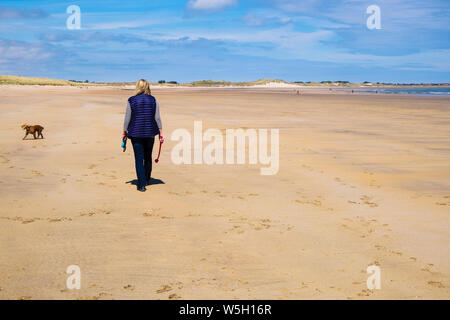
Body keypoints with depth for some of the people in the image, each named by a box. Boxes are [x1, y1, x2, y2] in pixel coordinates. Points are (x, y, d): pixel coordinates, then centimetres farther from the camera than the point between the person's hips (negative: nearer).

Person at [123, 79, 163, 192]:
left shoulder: (131, 100, -4)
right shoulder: (153, 100, 0)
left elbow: (127, 119, -2)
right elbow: (157, 118, 0)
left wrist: (124, 132, 8)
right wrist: (160, 133, 5)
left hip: (136, 133, -2)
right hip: (150, 133, 2)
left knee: (139, 159, -1)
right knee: (148, 157, 18)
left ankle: (141, 185, -6)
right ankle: (147, 180, 34)